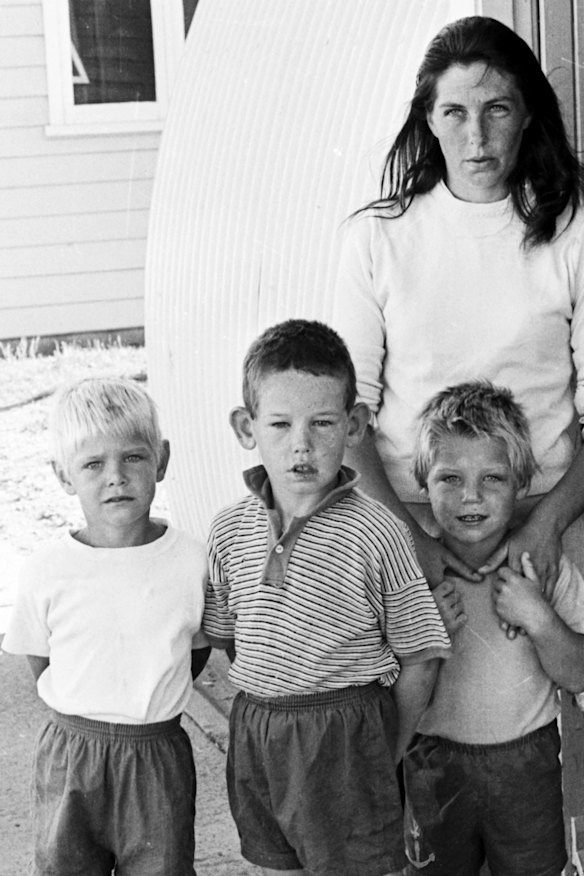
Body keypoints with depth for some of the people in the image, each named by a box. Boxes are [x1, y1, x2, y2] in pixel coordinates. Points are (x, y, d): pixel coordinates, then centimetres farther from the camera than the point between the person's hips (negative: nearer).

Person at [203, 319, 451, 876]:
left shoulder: (374, 532, -13)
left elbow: (420, 656, -7)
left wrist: (386, 754, -4)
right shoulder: (230, 530, 0)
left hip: (348, 737, -4)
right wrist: (267, 710, 6)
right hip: (255, 733, 4)